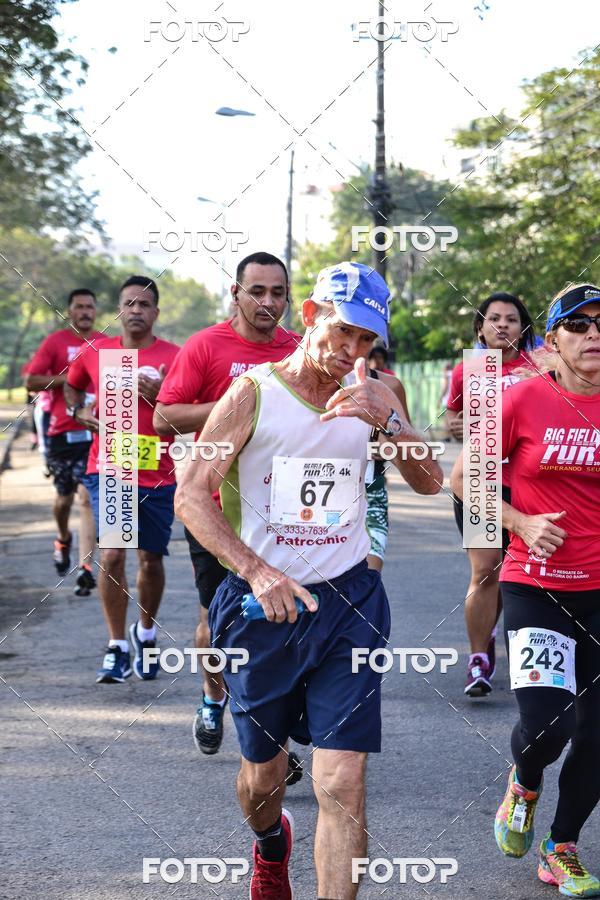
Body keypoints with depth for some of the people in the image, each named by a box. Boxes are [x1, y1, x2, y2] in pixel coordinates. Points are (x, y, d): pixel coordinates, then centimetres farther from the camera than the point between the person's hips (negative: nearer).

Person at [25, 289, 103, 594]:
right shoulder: (55, 342, 0)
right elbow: (30, 381, -5)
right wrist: (67, 379, -15)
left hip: (96, 432, 1)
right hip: (62, 432, -1)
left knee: (88, 497, -9)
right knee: (64, 497, 10)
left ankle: (86, 567, -13)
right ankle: (63, 540, 42)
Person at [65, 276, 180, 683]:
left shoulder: (174, 357, -2)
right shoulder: (96, 353, 6)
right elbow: (72, 385, 26)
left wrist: (159, 395, -18)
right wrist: (80, 411, 7)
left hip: (158, 477, 0)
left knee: (151, 561, 9)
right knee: (112, 555, -11)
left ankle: (146, 632, 34)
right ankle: (117, 647, -2)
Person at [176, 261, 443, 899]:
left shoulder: (371, 395, 4)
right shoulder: (253, 393, -7)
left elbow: (430, 483, -1)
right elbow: (191, 495, -9)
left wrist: (386, 420, -18)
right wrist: (256, 570, -22)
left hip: (348, 605, 1)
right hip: (263, 606, -1)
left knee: (343, 786, -10)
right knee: (262, 776, 16)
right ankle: (271, 849, 49)